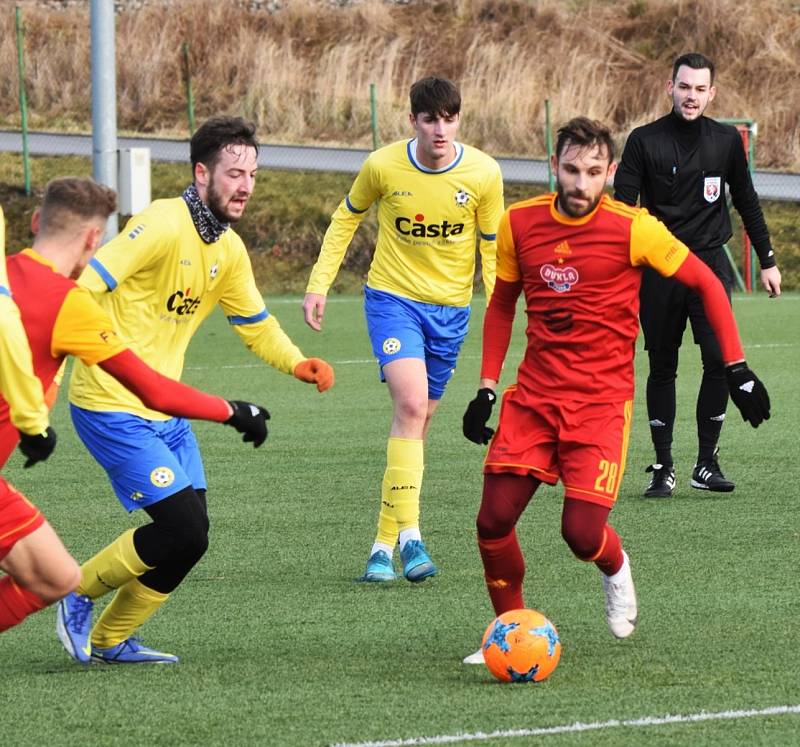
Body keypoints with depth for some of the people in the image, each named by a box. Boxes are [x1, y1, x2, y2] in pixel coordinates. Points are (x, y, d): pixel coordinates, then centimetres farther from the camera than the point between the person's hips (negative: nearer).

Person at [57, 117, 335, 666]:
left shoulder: (229, 249, 9)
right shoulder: (163, 225, -18)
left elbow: (256, 324, 21)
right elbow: (85, 286, -25)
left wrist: (296, 362, 2)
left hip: (166, 410, 9)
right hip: (113, 409, -9)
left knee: (189, 537, 6)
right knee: (184, 530, -13)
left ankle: (110, 640, 23)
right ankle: (78, 594, 8)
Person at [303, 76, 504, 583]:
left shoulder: (484, 173, -9)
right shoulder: (383, 166, -11)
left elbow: (493, 248, 3)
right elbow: (347, 218, 7)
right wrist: (319, 284, 3)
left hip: (451, 308, 3)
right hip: (392, 297, -3)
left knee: (418, 422, 7)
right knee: (411, 404, -23)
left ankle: (384, 545, 15)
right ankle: (409, 537, -26)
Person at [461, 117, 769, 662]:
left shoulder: (632, 229, -10)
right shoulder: (519, 224, 2)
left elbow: (707, 284, 0)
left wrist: (737, 369, -3)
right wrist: (487, 388, 12)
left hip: (602, 401, -3)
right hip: (534, 395, 4)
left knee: (582, 534, -14)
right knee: (494, 520, -8)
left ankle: (616, 568, 23)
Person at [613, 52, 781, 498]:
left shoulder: (727, 141, 7)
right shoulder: (645, 141, 0)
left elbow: (746, 202, 17)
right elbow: (622, 206, -2)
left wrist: (767, 260, 18)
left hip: (710, 263, 1)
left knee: (720, 358, -13)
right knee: (662, 368, 3)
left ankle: (707, 462, -4)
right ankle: (664, 468, 11)